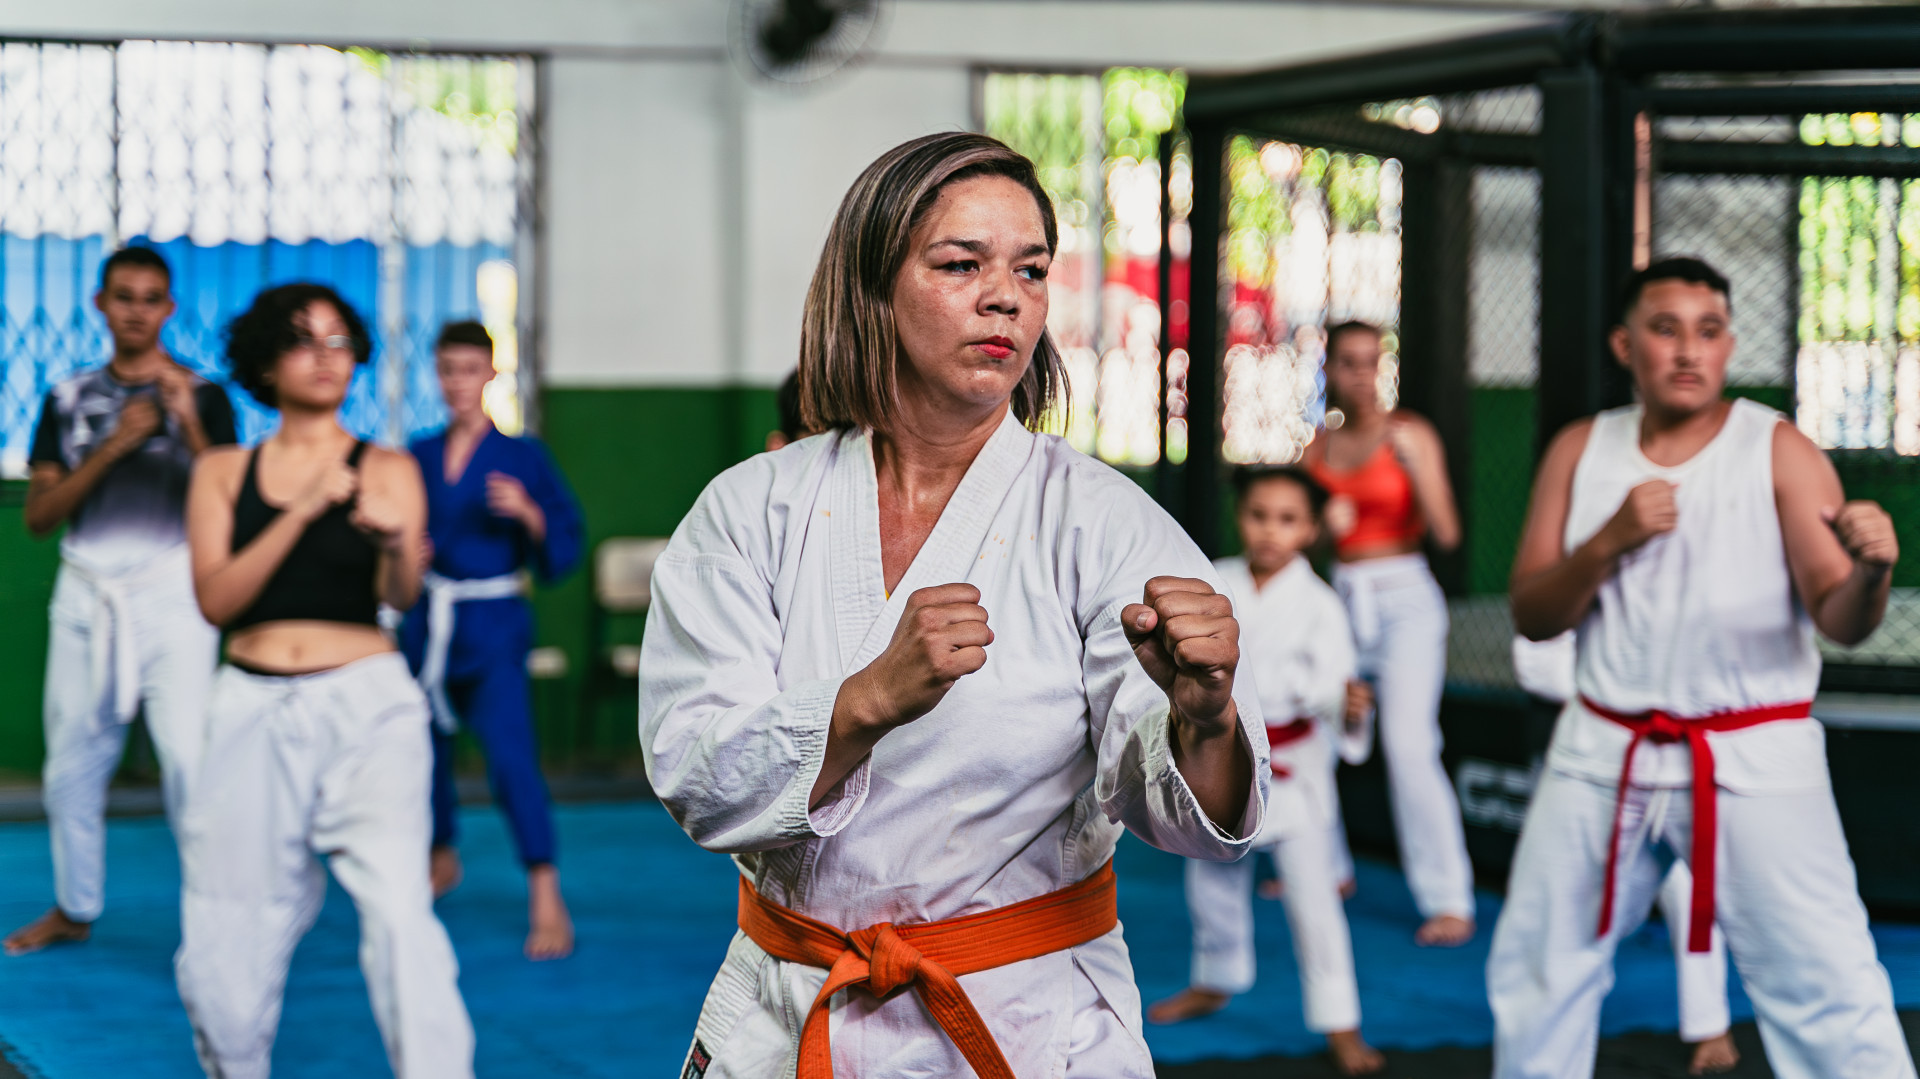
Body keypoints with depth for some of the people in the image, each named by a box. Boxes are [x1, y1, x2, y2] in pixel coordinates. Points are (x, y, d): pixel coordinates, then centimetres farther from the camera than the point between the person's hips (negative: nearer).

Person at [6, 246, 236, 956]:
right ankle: (75, 908, 25)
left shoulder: (200, 396, 2)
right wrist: (112, 448, -11)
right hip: (85, 595, 3)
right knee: (72, 759, 9)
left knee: (190, 758, -13)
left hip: (170, 592, -3)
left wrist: (189, 424, -22)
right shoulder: (69, 400, 10)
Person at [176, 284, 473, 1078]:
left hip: (367, 702, -2)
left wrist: (396, 548, -30)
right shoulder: (224, 473, 10)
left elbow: (402, 596, -7)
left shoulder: (387, 471, 7)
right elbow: (215, 599, -3)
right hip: (253, 710, 2)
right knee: (229, 936, 4)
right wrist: (301, 512, -12)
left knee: (397, 906, -18)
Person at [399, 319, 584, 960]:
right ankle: (442, 859, 42)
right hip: (427, 621, 5)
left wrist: (530, 516, -22)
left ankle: (546, 901, -18)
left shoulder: (521, 457, -3)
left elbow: (563, 552, -5)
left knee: (509, 755, -19)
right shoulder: (419, 457, 8)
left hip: (493, 625, -5)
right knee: (424, 747, 15)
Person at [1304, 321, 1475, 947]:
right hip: (1339, 598, 5)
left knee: (1409, 744, -18)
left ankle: (1449, 902, -15)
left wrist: (1415, 466, -24)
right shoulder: (1317, 445, 9)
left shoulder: (1410, 434, -4)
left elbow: (1446, 534, -11)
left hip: (1403, 597, -5)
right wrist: (1320, 523, -6)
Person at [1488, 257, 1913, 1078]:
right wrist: (1609, 542, -17)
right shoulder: (1581, 451, 4)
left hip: (1752, 762, -4)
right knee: (1536, 974, 13)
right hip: (1604, 752, 4)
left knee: (1828, 993, -9)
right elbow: (1531, 616, 1)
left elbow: (1840, 622, -14)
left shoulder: (1779, 452, -7)